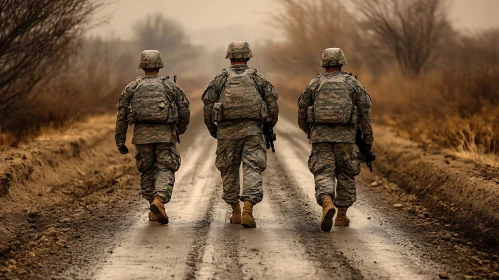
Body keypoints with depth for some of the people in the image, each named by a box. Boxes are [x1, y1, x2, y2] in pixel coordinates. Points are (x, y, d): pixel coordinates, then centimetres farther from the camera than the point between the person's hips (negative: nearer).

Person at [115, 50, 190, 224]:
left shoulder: (133, 87, 10)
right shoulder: (169, 86, 8)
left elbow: (121, 115, 5)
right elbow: (184, 110, 6)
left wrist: (120, 142, 10)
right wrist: (180, 130, 25)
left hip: (142, 135, 2)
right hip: (165, 134, -2)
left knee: (147, 172, 16)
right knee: (165, 171, -1)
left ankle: (154, 211, 17)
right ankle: (159, 200, -27)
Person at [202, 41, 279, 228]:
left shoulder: (220, 79, 7)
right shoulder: (257, 78, 8)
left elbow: (208, 104, 1)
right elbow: (272, 102, 1)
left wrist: (212, 129, 11)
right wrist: (270, 126, 13)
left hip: (227, 130, 1)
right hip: (252, 129, -1)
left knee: (229, 170, 15)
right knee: (252, 169, -4)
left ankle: (236, 212, 20)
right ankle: (248, 211, -21)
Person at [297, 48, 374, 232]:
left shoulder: (314, 84, 9)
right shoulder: (353, 83, 7)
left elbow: (302, 111, 12)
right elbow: (365, 112, 3)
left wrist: (308, 131, 30)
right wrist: (368, 139, 8)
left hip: (320, 135, 0)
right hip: (345, 135, 0)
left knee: (324, 174, -4)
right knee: (345, 175, 14)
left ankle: (327, 203, -32)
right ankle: (342, 215, 17)